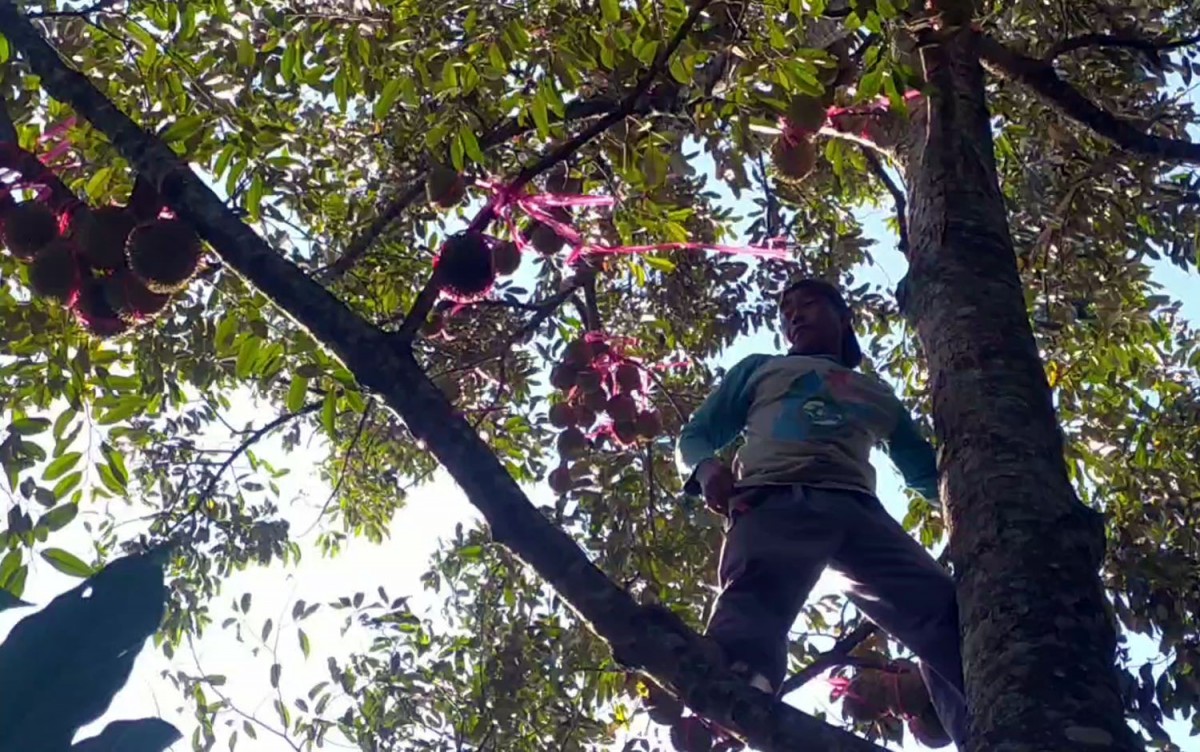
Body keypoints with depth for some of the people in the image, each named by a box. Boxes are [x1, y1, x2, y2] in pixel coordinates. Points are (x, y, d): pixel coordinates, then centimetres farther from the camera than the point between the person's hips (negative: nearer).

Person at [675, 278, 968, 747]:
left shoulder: (877, 395, 40)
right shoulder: (759, 370, 34)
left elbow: (926, 471, 39)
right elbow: (695, 436, 27)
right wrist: (707, 468, 1)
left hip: (858, 510, 3)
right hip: (774, 502, -3)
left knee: (945, 612, -24)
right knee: (753, 605, -37)